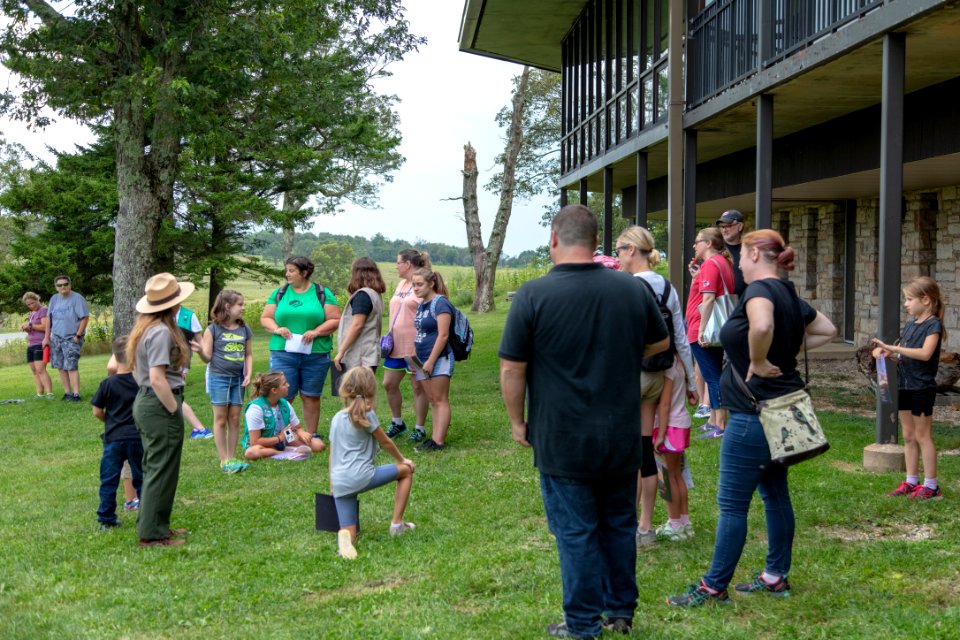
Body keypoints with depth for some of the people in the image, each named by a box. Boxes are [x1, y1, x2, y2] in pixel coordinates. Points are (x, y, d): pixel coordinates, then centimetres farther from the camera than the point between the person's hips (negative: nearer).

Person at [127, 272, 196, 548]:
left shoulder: (144, 328, 12)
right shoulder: (162, 332, -19)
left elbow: (136, 370, 20)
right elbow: (157, 378, -24)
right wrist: (174, 411, -16)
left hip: (144, 401, 10)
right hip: (161, 404, -10)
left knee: (153, 469, 19)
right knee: (162, 471, -1)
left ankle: (152, 525, 29)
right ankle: (153, 535, 5)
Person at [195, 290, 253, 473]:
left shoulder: (244, 329, 8)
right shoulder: (213, 329, -5)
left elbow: (248, 354, 12)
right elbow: (208, 357, -4)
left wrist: (249, 374, 0)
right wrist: (200, 351, -25)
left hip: (238, 379, 4)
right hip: (218, 378, -4)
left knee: (234, 418, 6)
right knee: (220, 419, 1)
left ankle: (232, 458, 13)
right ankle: (224, 460, 5)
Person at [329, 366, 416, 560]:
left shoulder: (336, 418, 15)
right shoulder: (366, 415, -3)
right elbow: (385, 442, 7)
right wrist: (402, 460, 24)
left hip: (340, 483, 5)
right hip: (362, 477, -5)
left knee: (349, 533, 8)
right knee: (406, 471, 18)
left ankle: (344, 537, -29)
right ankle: (397, 523, 14)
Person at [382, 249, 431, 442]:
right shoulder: (401, 284, 15)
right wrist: (389, 337, 14)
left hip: (415, 346, -8)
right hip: (397, 345, 9)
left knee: (418, 387, 2)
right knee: (389, 384, 10)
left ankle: (419, 428, 13)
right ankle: (397, 422, 26)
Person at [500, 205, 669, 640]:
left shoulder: (533, 294, -14)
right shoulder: (632, 289, -1)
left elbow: (512, 369, -11)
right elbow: (661, 343, 15)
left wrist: (518, 422, 2)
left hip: (563, 440, -4)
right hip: (622, 438, 4)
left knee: (576, 531, 5)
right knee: (619, 524, 17)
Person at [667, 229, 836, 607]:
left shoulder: (759, 289, -17)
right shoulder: (789, 294, 11)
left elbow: (761, 326, -39)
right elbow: (827, 331, 23)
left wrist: (758, 362, -23)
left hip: (754, 413, -10)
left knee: (732, 503, -3)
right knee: (775, 494, 17)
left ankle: (714, 587, 4)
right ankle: (776, 577, 26)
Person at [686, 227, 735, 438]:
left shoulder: (710, 264, -15)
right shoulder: (723, 263, 16)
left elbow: (708, 299, -23)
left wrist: (702, 330, -24)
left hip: (704, 333, -10)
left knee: (712, 377, -8)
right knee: (714, 376, 15)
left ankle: (720, 425, -7)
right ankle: (714, 421, 23)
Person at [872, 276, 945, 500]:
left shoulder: (933, 325, -12)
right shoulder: (910, 325, 12)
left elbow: (925, 353, -26)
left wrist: (893, 347, -28)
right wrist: (885, 352, -3)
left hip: (922, 387, -7)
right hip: (904, 386, 8)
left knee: (922, 435, -2)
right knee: (908, 436, 11)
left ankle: (931, 485, 5)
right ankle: (911, 481, 19)